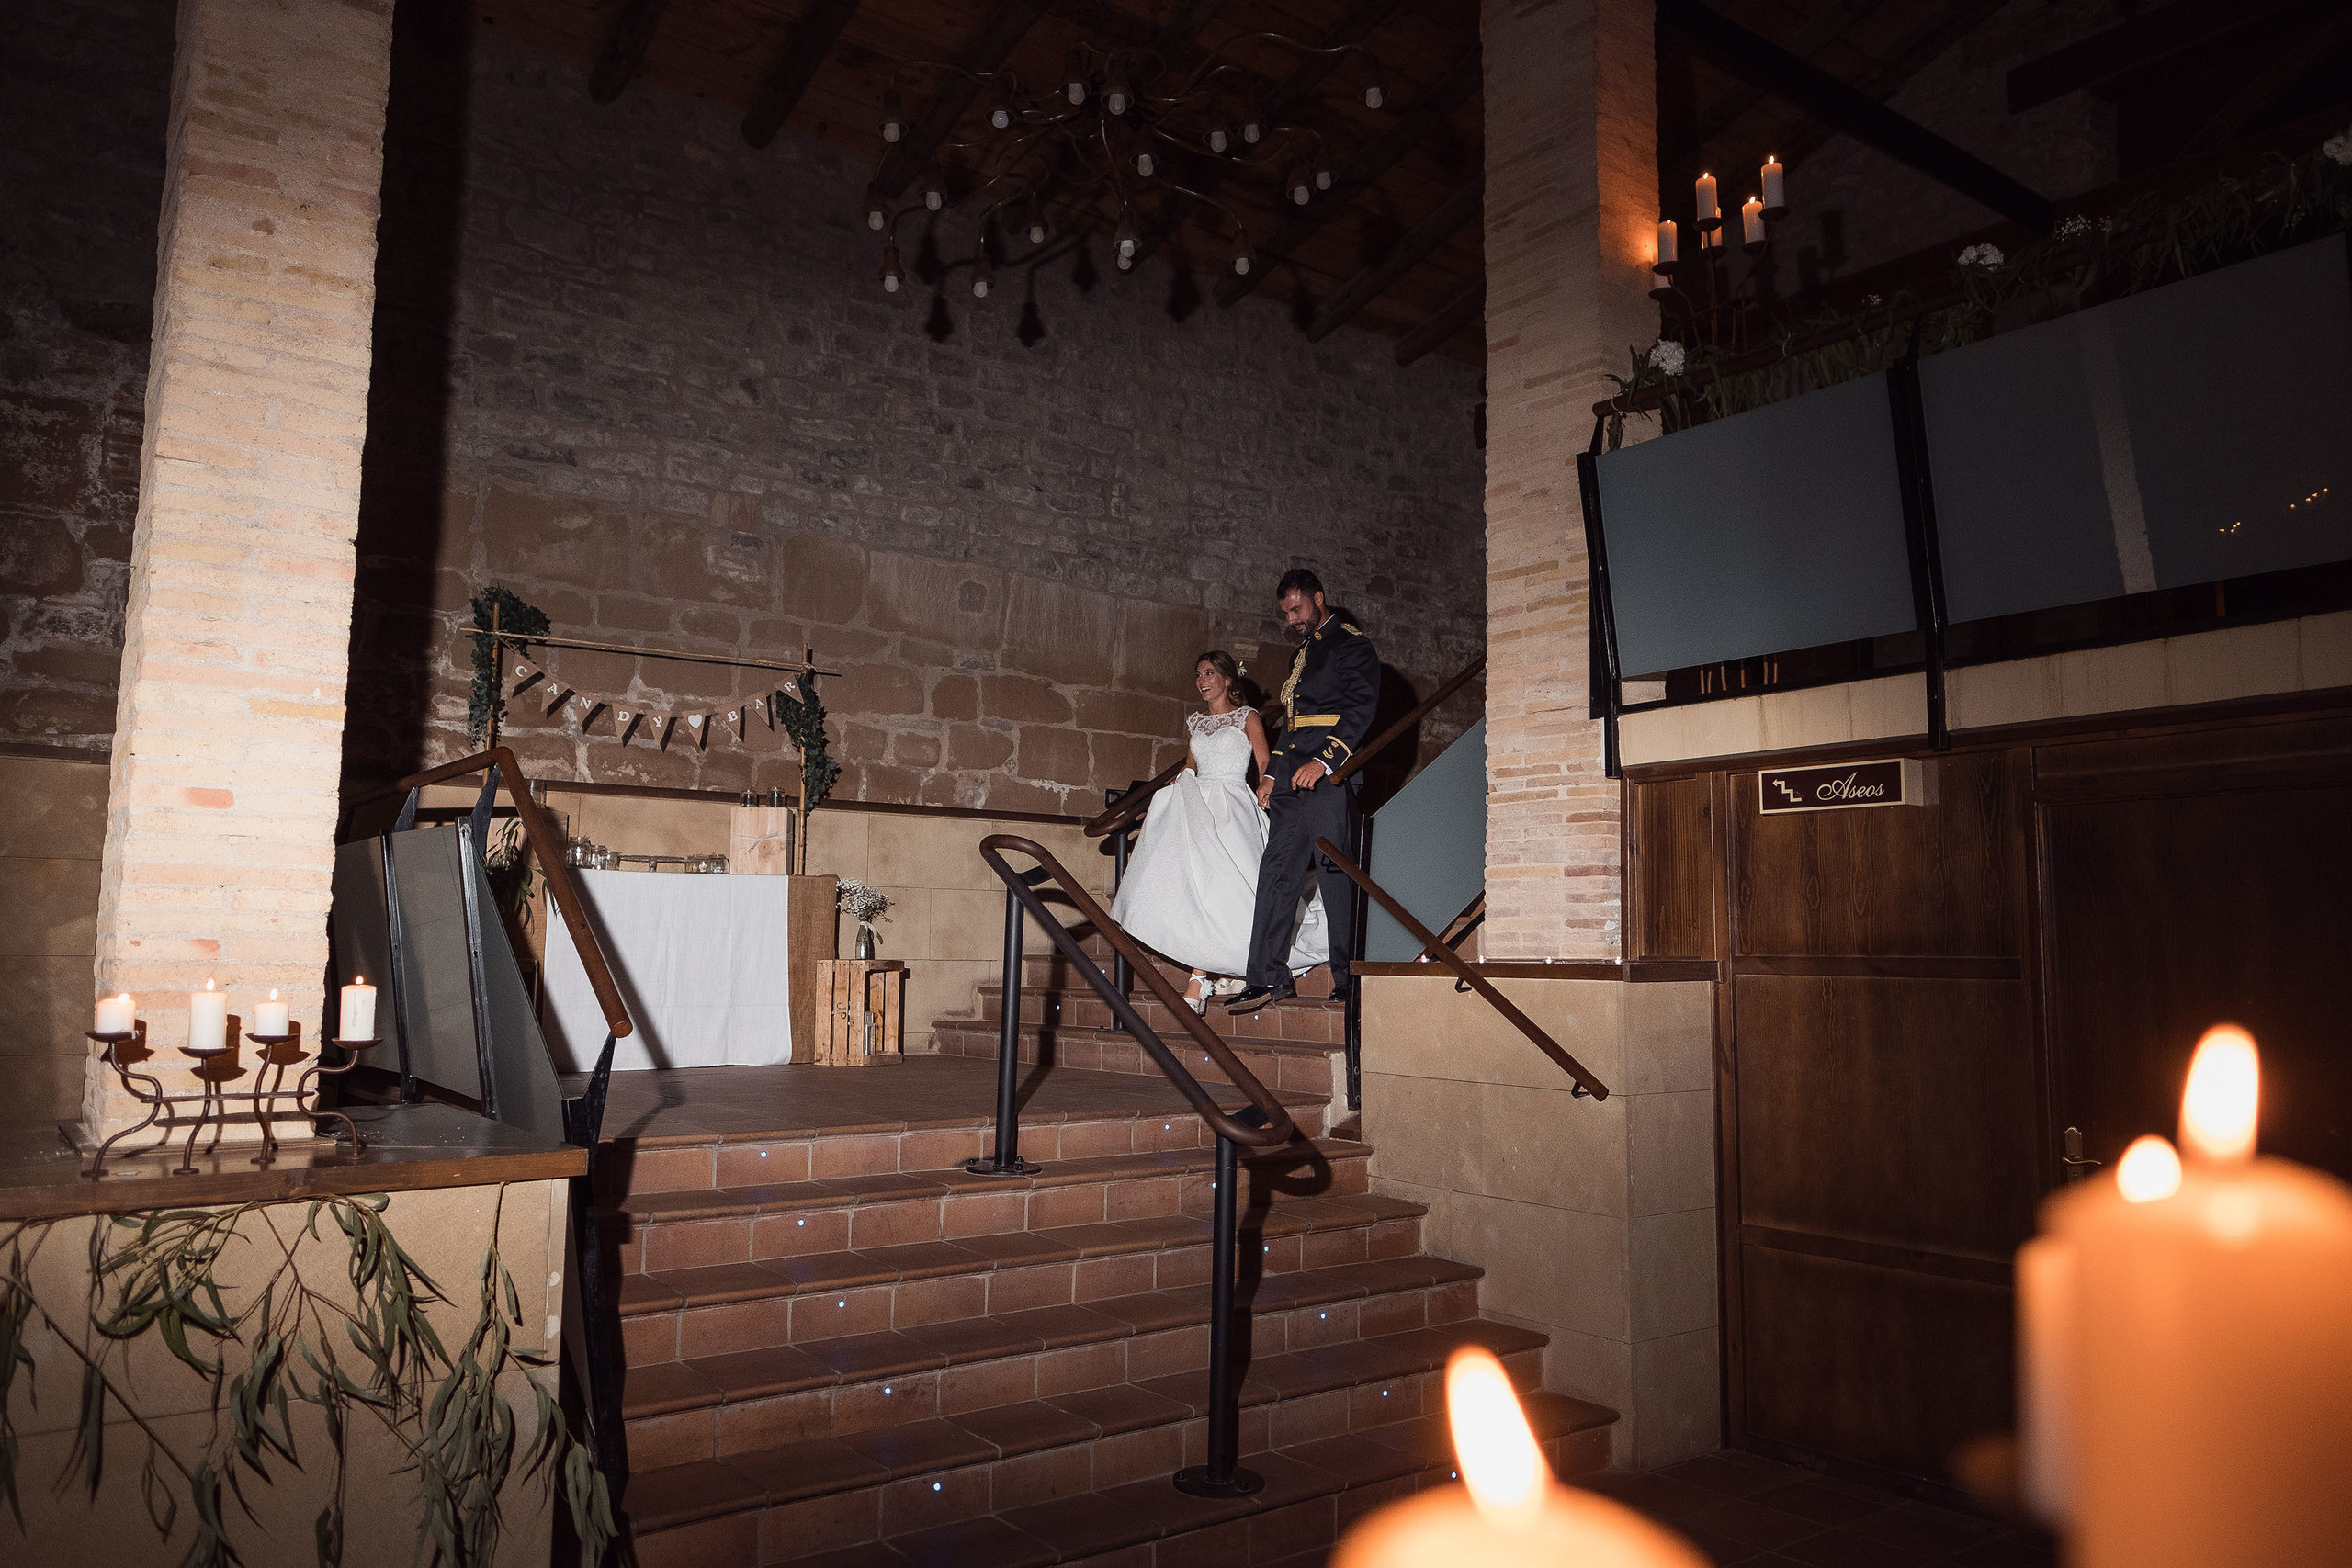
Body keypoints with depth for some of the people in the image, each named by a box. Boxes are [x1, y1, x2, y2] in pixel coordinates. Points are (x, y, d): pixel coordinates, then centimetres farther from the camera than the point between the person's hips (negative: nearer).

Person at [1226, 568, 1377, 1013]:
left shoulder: (1351, 643, 0)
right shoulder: (1304, 652, 26)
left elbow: (1360, 709, -11)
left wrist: (1323, 761, -21)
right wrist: (1271, 773, 19)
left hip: (1329, 776, -8)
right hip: (1293, 778, 8)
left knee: (1337, 873, -7)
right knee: (1277, 871, 1)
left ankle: (1347, 978, 0)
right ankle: (1269, 978, 1)